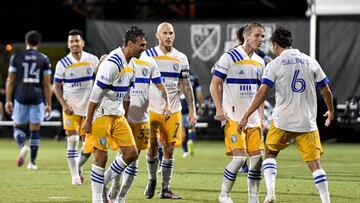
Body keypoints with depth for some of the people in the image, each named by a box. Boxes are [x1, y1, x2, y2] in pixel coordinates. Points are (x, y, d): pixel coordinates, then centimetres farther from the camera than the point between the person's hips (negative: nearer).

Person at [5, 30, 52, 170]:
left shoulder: (16, 57, 2)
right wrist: (48, 104, 7)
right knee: (35, 129, 7)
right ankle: (32, 162, 6)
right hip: (37, 97, 0)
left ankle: (23, 146, -18)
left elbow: (10, 81, 2)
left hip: (21, 97, 0)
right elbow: (47, 84, 2)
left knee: (18, 126, 13)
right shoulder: (44, 59, 3)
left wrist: (8, 100, 8)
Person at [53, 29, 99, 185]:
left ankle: (78, 165, 29)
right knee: (72, 142, -6)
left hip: (89, 107, 2)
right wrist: (64, 105, -10)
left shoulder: (92, 60, 0)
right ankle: (75, 175, 2)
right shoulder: (62, 64, -5)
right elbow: (56, 87, 2)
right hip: (71, 108, -2)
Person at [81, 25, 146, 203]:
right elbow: (96, 93, -20)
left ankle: (103, 182, 18)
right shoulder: (112, 63, -20)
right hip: (101, 115, -9)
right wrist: (88, 121, -19)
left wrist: (124, 114, 19)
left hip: (117, 115, 9)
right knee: (101, 156, -5)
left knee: (131, 153, 3)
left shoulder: (130, 64, 9)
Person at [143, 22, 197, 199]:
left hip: (173, 111, 2)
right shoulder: (147, 56, 0)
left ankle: (165, 188, 6)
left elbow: (186, 86, 9)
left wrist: (192, 110, 3)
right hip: (151, 110, -2)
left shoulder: (181, 58, 7)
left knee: (169, 150, 1)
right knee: (152, 146, -4)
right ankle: (152, 180, 20)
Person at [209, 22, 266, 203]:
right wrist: (219, 108, -15)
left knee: (258, 157, 1)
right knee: (239, 157, -14)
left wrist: (261, 116, 15)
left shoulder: (260, 62, 12)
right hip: (233, 118, -7)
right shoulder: (229, 57, -8)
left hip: (253, 119, 7)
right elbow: (215, 84, -6)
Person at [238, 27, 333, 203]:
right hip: (308, 122, 2)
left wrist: (246, 116, -6)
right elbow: (326, 91, 13)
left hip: (282, 121, -2)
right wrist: (331, 111, 30)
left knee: (270, 154, 15)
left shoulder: (274, 64, -2)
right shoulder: (310, 62, 8)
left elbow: (262, 93, -9)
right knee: (314, 163, 4)